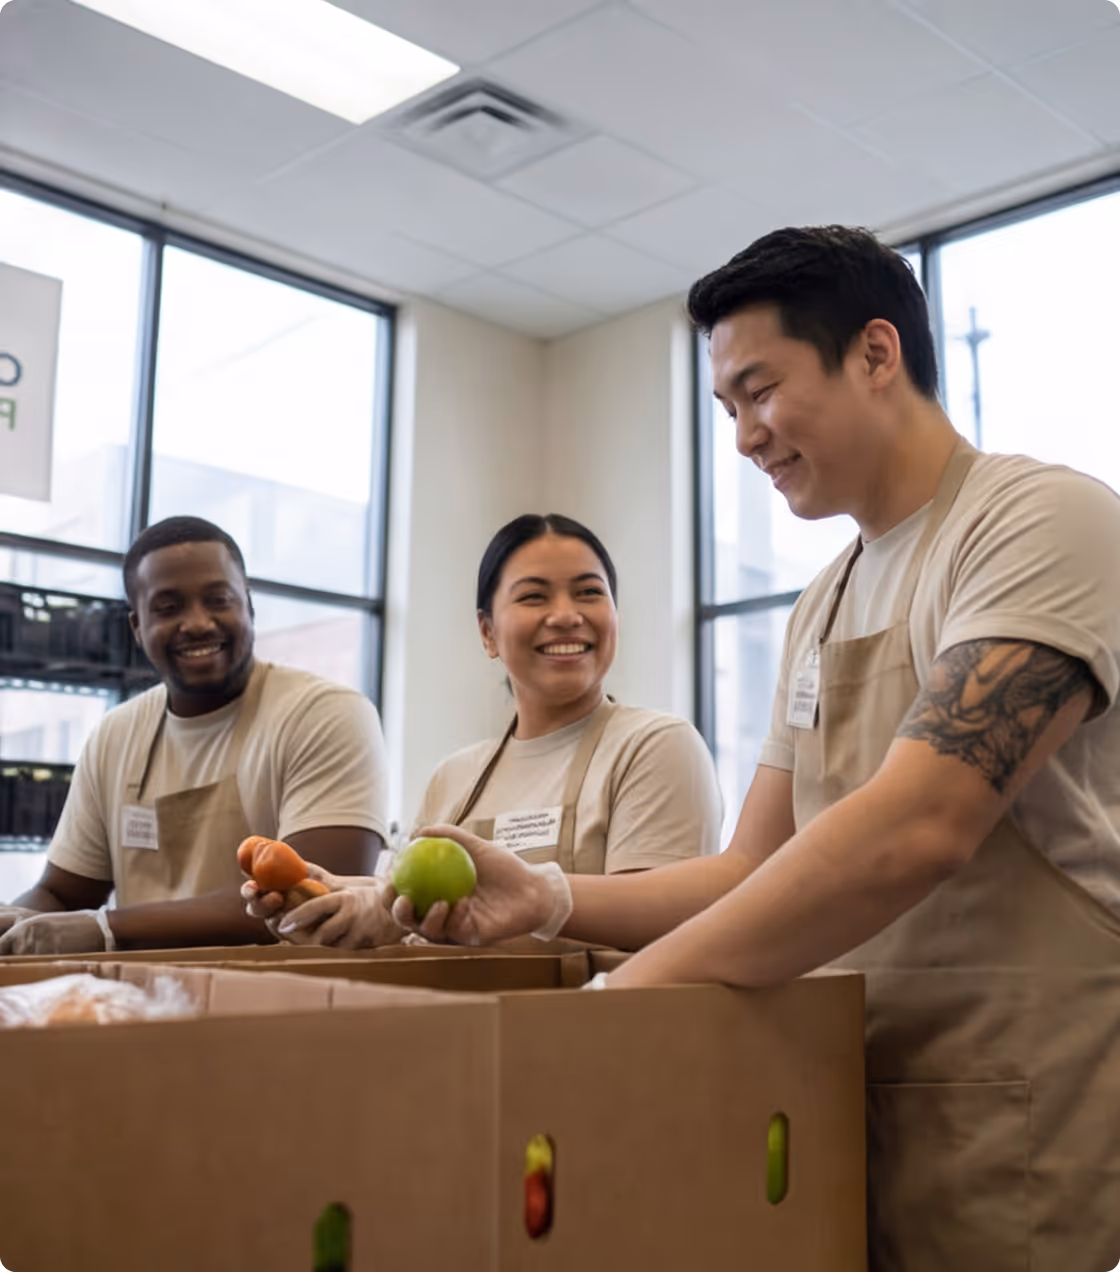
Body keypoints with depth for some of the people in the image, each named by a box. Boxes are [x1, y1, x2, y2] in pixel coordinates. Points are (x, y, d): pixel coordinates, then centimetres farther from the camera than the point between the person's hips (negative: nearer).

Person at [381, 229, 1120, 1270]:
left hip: (1030, 1144, -6)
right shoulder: (819, 610, 13)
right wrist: (546, 899, -6)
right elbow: (753, 871, 10)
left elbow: (918, 829, -24)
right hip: (864, 1116, 7)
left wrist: (625, 990, -24)